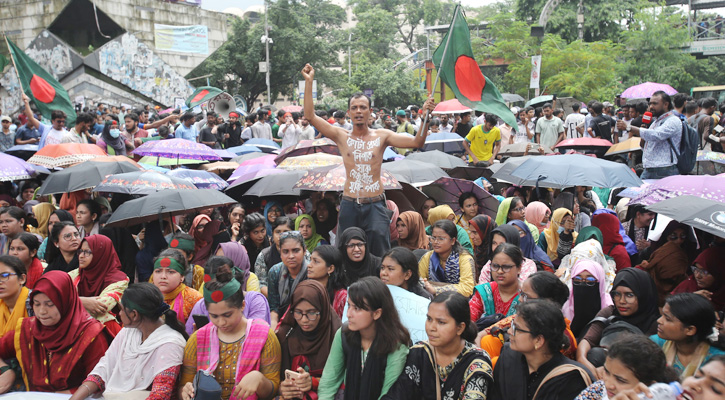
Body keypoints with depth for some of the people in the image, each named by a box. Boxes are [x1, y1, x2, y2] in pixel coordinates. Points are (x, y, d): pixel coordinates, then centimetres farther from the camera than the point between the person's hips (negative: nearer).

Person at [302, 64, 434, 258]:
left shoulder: (381, 136, 3)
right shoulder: (342, 136, 5)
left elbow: (417, 142, -4)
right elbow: (310, 116, 0)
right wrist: (309, 82, -4)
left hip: (375, 204, -1)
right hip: (349, 205, 1)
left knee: (380, 256, -4)